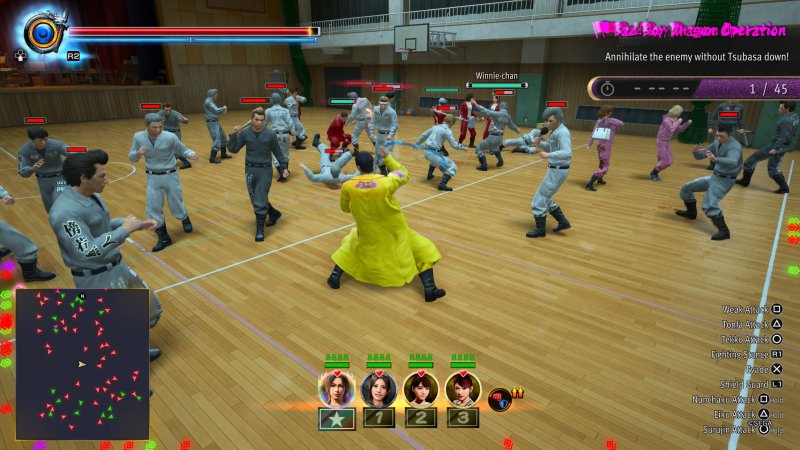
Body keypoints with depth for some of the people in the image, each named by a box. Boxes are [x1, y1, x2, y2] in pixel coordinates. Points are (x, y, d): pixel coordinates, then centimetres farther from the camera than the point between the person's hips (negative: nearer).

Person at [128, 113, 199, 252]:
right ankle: (163, 237, 16)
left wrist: (191, 154, -25)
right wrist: (137, 153, -22)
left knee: (176, 205, 10)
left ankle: (185, 219, 45)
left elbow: (183, 150, -2)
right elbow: (131, 158, 3)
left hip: (170, 176, -2)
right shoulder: (138, 137, -7)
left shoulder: (170, 137, -15)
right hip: (153, 178, 2)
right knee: (153, 209, 1)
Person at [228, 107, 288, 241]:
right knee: (255, 200, 13)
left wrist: (285, 167, -2)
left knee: (260, 202, -9)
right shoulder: (244, 133, -2)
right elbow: (233, 149, -1)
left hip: (265, 171, -3)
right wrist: (234, 135, -14)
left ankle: (260, 230, 1)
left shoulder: (270, 134, -6)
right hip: (250, 170, 3)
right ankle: (274, 213, 38)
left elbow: (278, 152, 3)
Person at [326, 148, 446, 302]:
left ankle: (335, 277, 26)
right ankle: (430, 289, 4)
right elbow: (404, 175, 0)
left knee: (351, 245, 33)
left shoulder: (348, 186, -16)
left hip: (368, 235, 2)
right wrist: (388, 157, 5)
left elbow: (345, 208, 4)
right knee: (423, 250, 14)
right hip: (395, 233, -2)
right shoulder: (386, 182, -23)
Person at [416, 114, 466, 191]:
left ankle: (430, 175, 54)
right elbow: (454, 145, -9)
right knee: (453, 167, -7)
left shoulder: (435, 127, 14)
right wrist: (463, 147, 9)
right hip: (433, 153, -8)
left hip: (426, 151, 8)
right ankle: (442, 184, -24)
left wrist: (416, 144, 36)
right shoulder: (447, 131, -6)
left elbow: (423, 136, 22)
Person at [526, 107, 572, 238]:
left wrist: (548, 155, -44)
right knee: (544, 198, 20)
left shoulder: (562, 132, -20)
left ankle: (540, 230, 10)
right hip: (554, 169, 10)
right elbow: (549, 148, 21)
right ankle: (563, 222, 27)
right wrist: (539, 143, 1)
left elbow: (567, 153, -32)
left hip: (558, 171, -10)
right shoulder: (555, 131, 10)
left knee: (539, 200, -3)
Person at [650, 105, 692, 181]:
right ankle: (653, 174, 12)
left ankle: (655, 174, 21)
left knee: (669, 162, 10)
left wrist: (687, 123, 6)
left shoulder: (674, 120, 9)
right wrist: (678, 122, -19)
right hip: (661, 142, -9)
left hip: (666, 142, 9)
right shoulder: (667, 119, -16)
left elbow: (680, 130, 17)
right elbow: (671, 129, -28)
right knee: (663, 162, -6)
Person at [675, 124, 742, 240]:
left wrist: (716, 159, -61)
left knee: (709, 205, -26)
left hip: (725, 180, -9)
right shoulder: (717, 143, 2)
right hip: (714, 176, 9)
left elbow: (732, 162, -43)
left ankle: (724, 231, -20)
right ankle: (691, 212, 36)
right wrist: (696, 151, -17)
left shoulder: (734, 146, -23)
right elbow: (701, 155, 8)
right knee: (686, 188, 16)